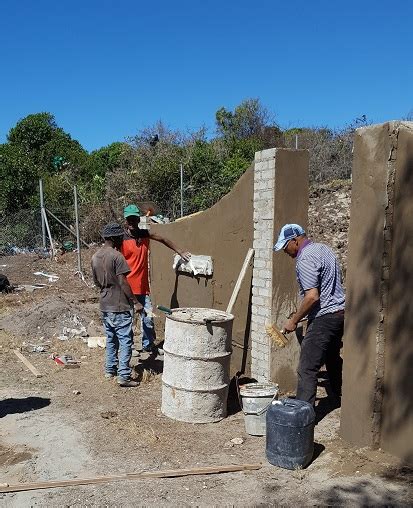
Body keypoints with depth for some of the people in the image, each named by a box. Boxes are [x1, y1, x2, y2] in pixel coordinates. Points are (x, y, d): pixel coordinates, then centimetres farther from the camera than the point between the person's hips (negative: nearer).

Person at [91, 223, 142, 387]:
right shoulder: (116, 256, -17)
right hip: (120, 306, -8)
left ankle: (109, 370, 27)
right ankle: (123, 375, -2)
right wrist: (135, 302, -13)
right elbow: (123, 282, -18)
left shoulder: (95, 257, 8)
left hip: (104, 305, 8)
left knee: (110, 338, 19)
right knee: (125, 340, -2)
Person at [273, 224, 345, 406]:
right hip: (340, 311, 10)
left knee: (307, 369, -7)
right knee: (333, 359, 26)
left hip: (324, 318, -10)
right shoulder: (323, 248, 12)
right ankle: (342, 398, 41)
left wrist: (294, 320, -13)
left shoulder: (305, 259, -18)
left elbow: (312, 296, -25)